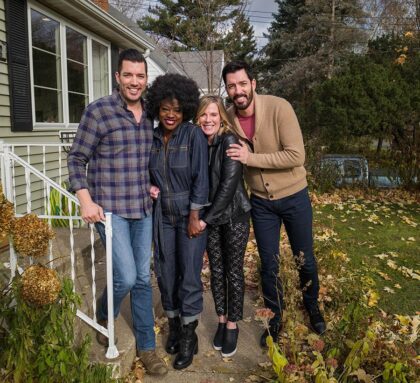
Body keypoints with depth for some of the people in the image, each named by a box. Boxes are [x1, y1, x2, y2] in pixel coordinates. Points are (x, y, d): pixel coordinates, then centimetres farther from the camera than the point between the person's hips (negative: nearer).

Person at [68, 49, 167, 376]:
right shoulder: (98, 111, -8)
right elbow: (77, 159, -6)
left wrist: (153, 185, 8)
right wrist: (86, 201, -15)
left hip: (143, 209, 5)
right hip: (110, 209, -5)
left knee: (143, 279, 10)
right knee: (126, 277, -7)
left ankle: (146, 346, 26)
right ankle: (104, 318, 28)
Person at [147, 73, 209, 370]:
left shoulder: (194, 135, -11)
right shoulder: (152, 137, 3)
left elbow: (201, 178, -13)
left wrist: (194, 217, -14)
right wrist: (149, 187, -3)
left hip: (190, 214, -4)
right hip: (163, 215, 5)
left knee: (189, 274, 0)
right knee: (165, 271, 10)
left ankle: (189, 337, 17)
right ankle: (174, 325, 31)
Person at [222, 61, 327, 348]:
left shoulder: (279, 108, -21)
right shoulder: (228, 118, -9)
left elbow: (296, 156, -26)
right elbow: (228, 160, 6)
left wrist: (250, 158, -27)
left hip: (294, 196, -2)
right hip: (261, 202, 3)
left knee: (305, 259, 15)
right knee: (269, 264, 11)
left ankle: (313, 307, 43)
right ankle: (275, 319, 34)